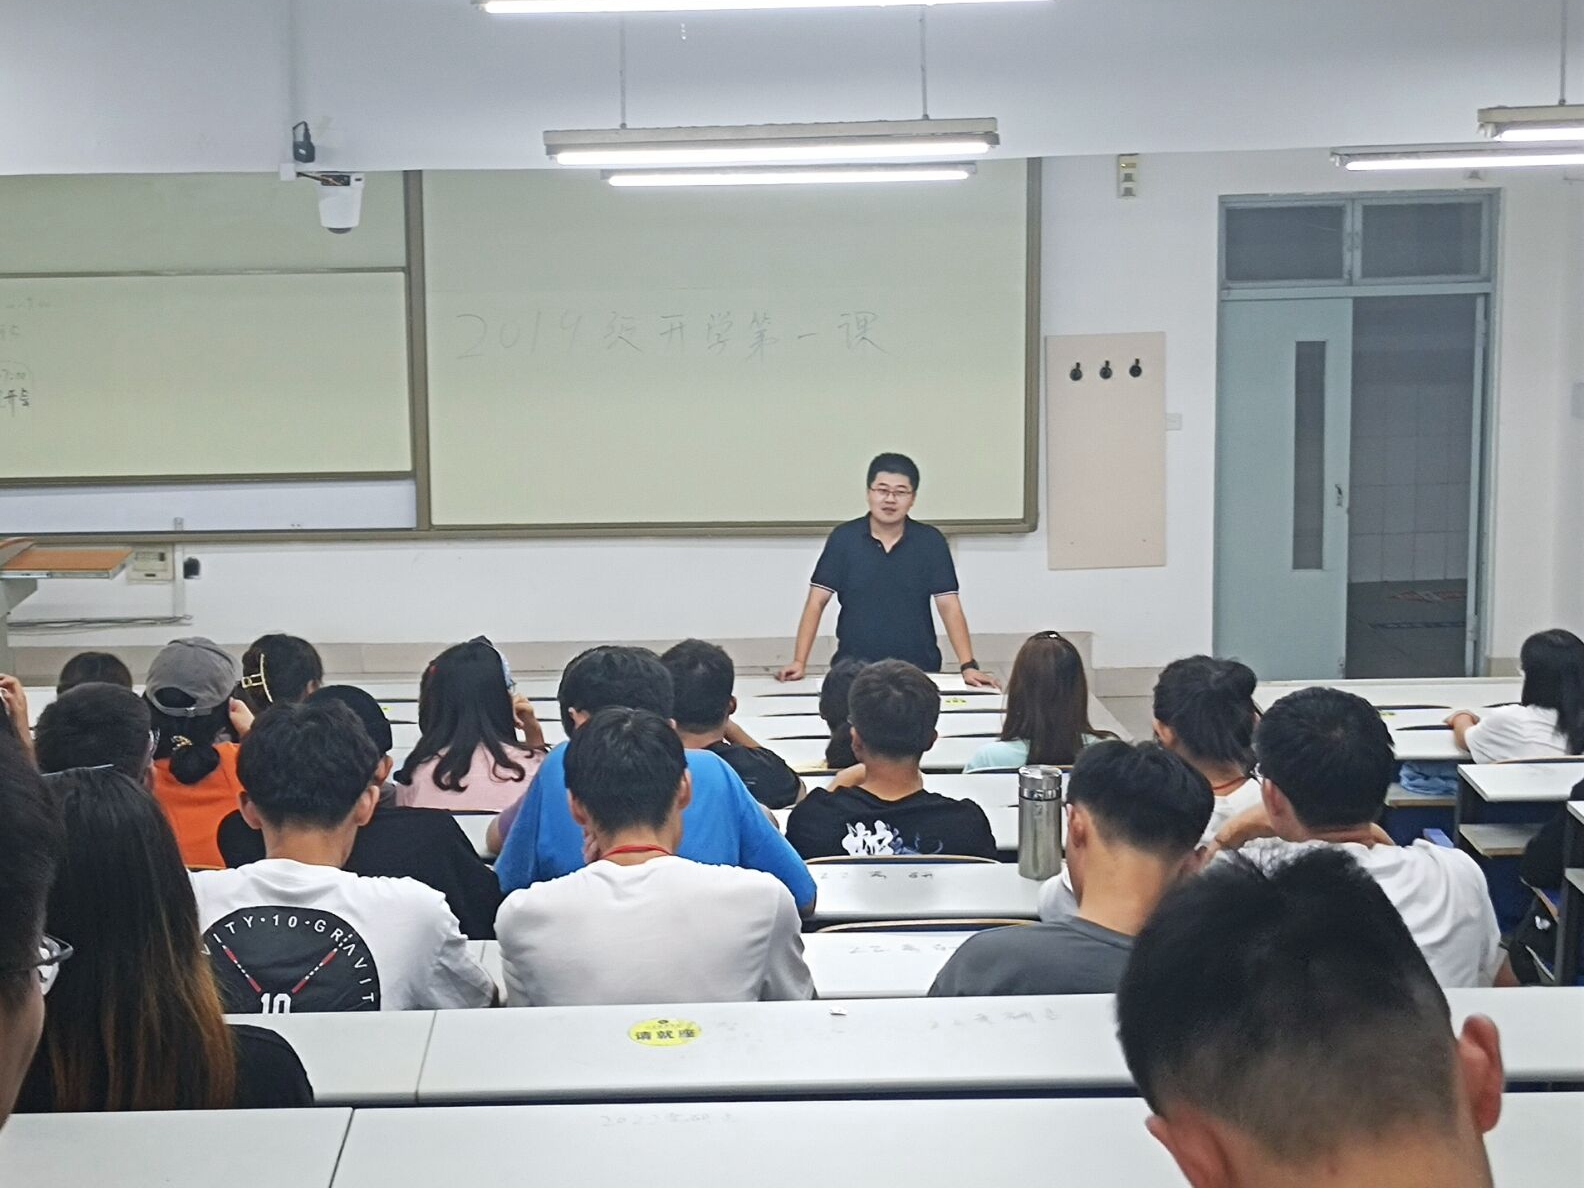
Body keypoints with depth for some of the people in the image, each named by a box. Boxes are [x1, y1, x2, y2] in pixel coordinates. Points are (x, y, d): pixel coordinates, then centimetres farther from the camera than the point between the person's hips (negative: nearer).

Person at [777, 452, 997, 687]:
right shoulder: (843, 538, 0)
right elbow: (816, 602, 0)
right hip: (854, 669, 0)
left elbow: (950, 607, 0)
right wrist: (799, 662, -10)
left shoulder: (931, 541, 1)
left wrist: (968, 666, -11)